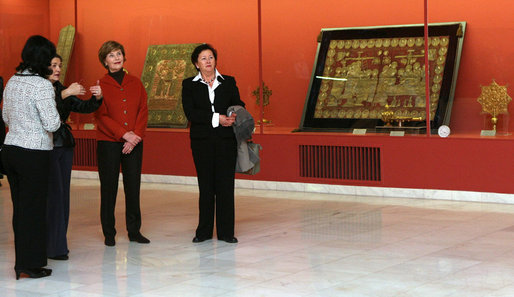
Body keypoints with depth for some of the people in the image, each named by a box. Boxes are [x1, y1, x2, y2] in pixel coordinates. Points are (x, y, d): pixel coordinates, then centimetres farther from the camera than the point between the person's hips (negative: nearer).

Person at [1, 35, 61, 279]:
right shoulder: (42, 85, -15)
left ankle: (21, 263, 21)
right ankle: (30, 266, 7)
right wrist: (56, 112, 2)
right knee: (34, 209, 1)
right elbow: (52, 124, -17)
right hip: (34, 153, -8)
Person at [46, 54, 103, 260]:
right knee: (53, 195, -9)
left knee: (62, 195, 9)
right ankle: (53, 247, -3)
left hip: (64, 148, 7)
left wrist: (96, 98, -11)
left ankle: (57, 243, 16)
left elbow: (83, 107, 8)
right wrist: (64, 94, -31)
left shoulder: (62, 90, 14)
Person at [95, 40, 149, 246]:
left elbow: (143, 111, 5)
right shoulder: (100, 85, 0)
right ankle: (109, 233, 9)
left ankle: (134, 231, 14)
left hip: (134, 143, 3)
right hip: (109, 143, -3)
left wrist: (136, 136, -9)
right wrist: (124, 134, -15)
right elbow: (101, 116, -7)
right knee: (109, 188, 1)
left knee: (133, 187, 4)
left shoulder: (136, 83, 10)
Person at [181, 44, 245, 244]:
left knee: (225, 185, -1)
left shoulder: (229, 82, 11)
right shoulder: (189, 85, 5)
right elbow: (190, 112, -6)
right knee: (206, 186, 2)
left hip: (226, 140, 1)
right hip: (202, 141, -1)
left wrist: (235, 116, -16)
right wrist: (216, 119, -15)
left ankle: (226, 231, 6)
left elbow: (238, 105, 7)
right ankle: (204, 231, 11)